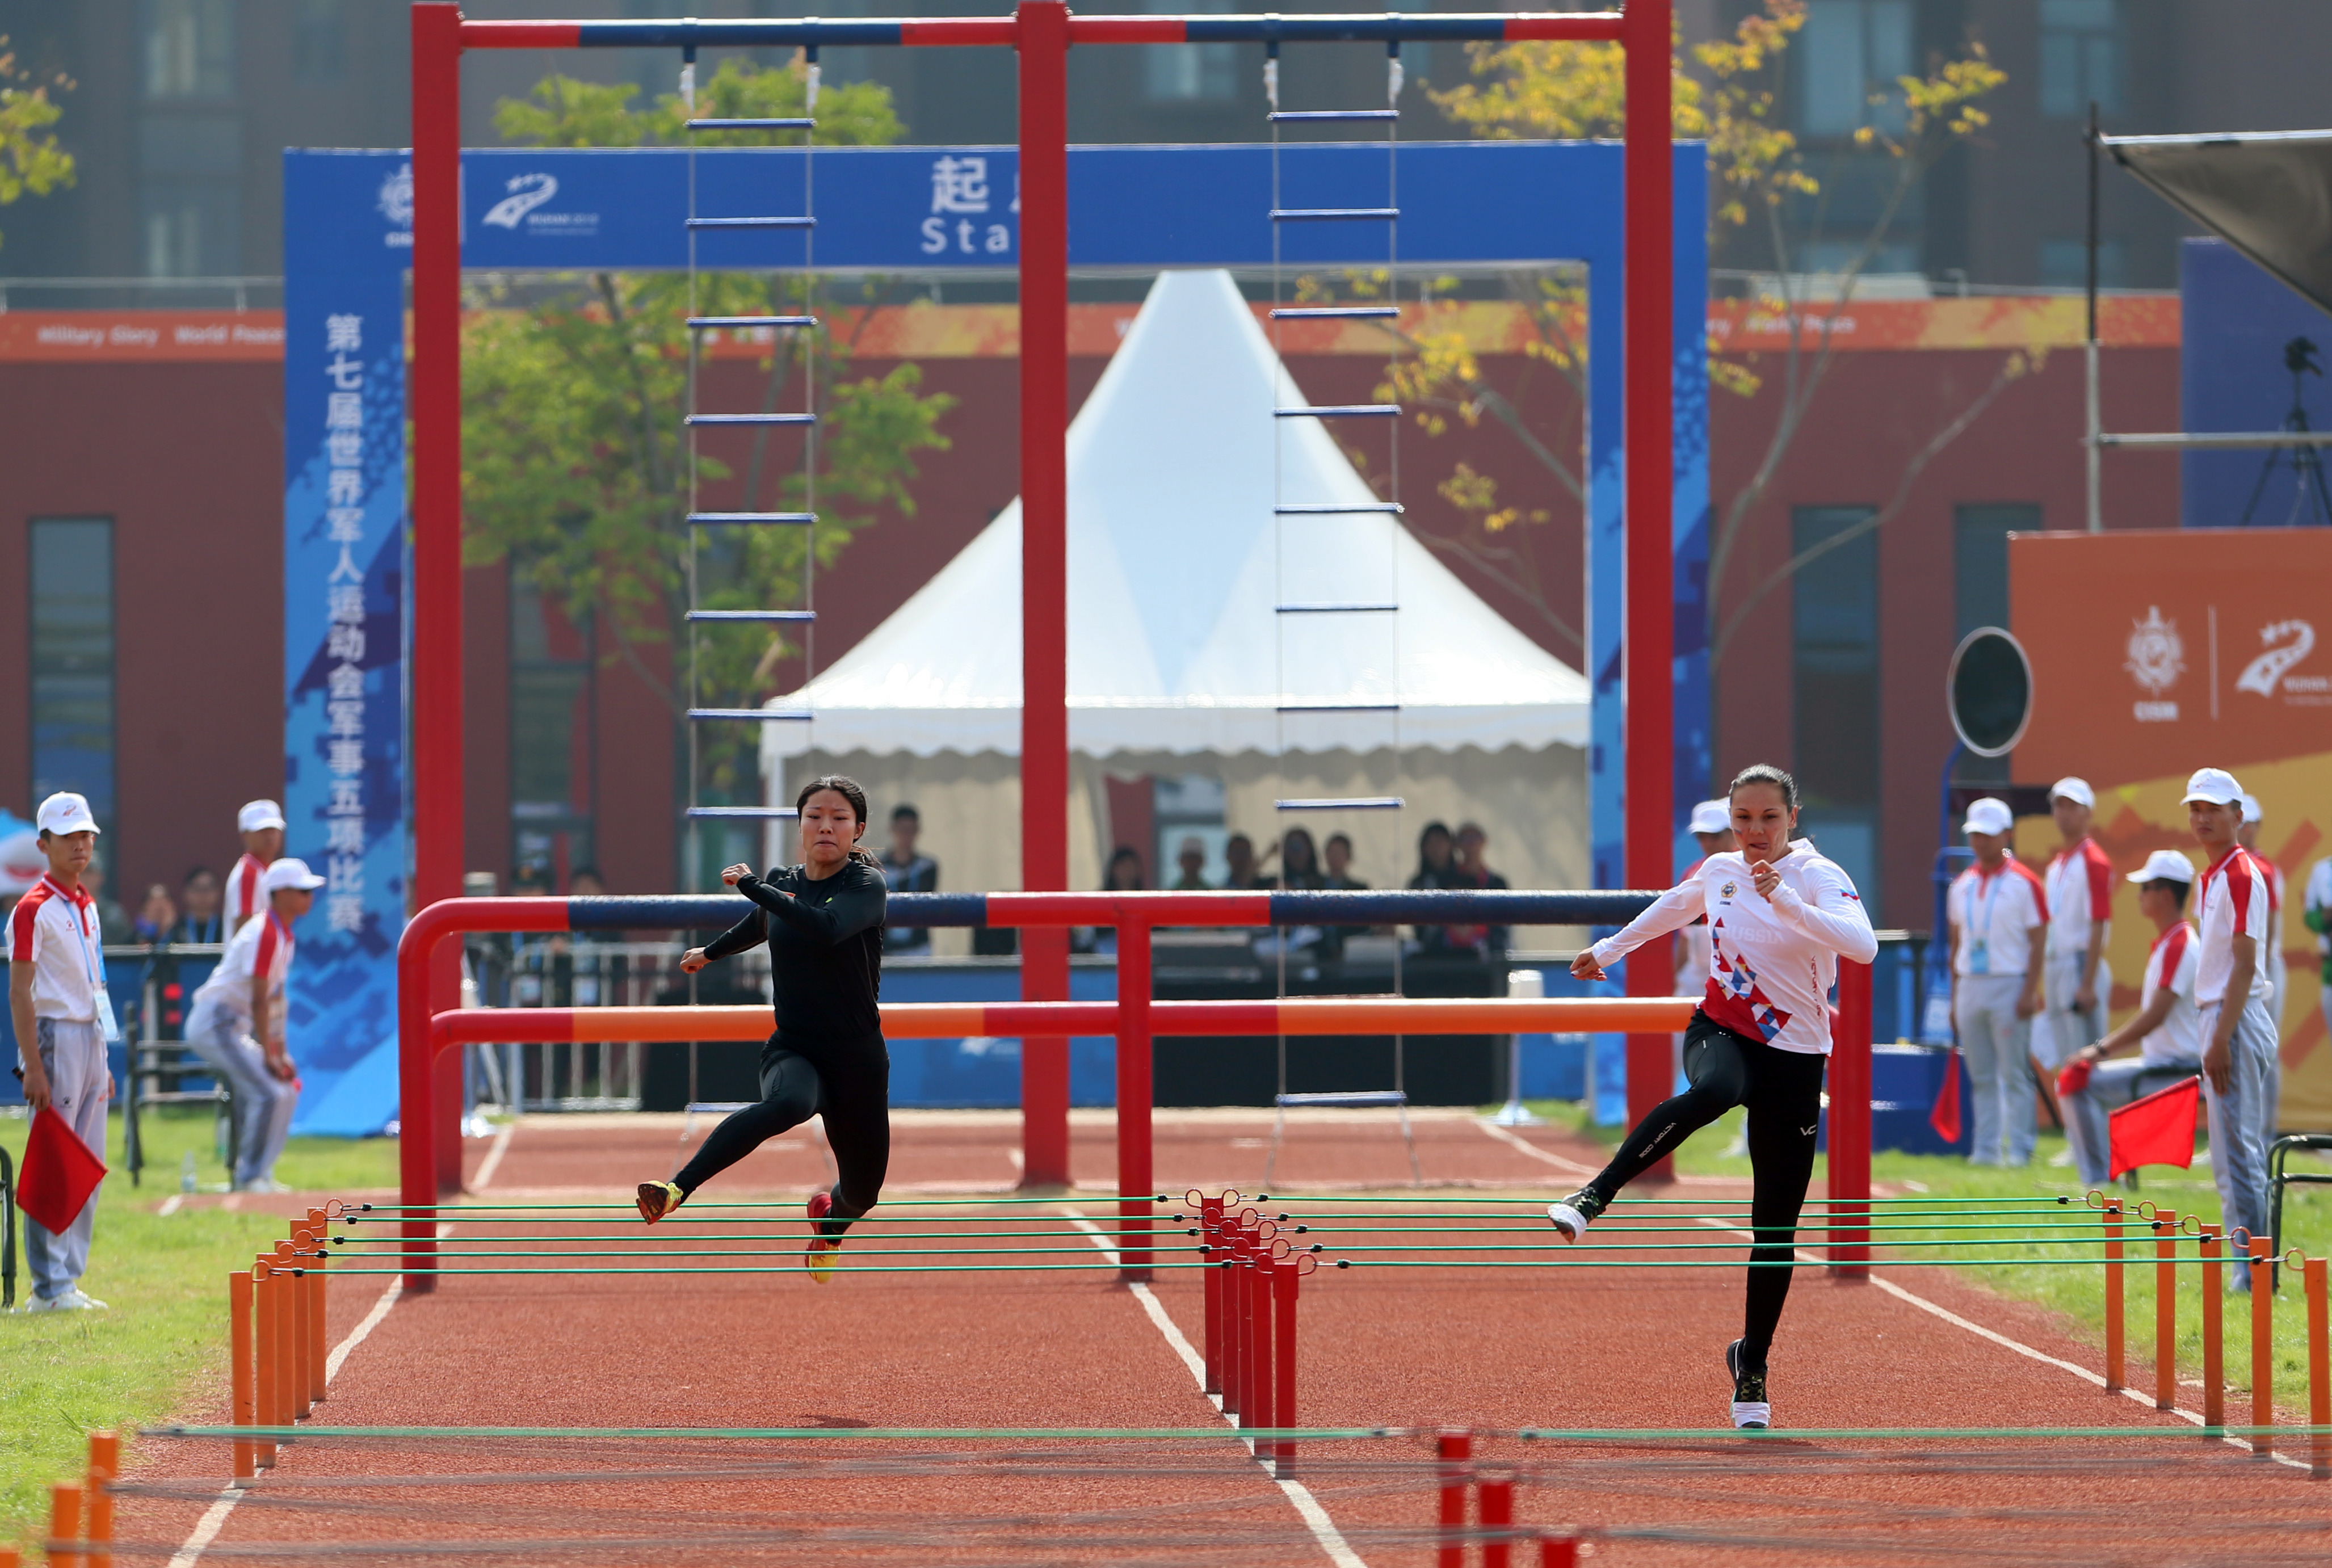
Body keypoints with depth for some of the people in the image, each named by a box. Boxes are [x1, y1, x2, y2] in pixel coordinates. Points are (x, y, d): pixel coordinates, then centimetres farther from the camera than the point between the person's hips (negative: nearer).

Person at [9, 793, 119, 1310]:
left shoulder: (86, 905, 15)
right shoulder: (34, 909, -11)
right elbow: (20, 992, -14)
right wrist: (33, 1066, -21)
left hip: (91, 1036, 9)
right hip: (55, 1036, -9)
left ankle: (69, 1280, 14)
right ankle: (48, 1287, -6)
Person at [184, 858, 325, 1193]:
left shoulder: (284, 935, 13)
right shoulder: (265, 933, -18)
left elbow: (276, 998, 15)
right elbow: (259, 1000, -20)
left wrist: (281, 1052, 9)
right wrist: (269, 1055, -17)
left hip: (235, 1027, 11)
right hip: (215, 1023, -10)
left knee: (287, 1090, 13)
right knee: (267, 1093, -20)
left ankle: (259, 1176, 16)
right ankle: (250, 1178, -12)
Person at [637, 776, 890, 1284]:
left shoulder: (866, 885, -9)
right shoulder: (781, 881, 5)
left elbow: (826, 929, -31)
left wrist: (751, 884, -23)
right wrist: (710, 952, 48)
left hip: (857, 1056, -1)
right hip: (792, 1049, 1)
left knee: (861, 1192, 9)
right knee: (790, 1101, -38)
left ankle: (828, 1219, 49)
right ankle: (676, 1190, -53)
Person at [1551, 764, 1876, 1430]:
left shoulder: (1817, 876, -11)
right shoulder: (1719, 871, 3)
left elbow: (1863, 946, -30)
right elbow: (1674, 908, 28)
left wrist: (1786, 903, -41)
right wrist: (1610, 950, 39)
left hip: (1794, 1058, -1)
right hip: (1721, 1032, 1)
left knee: (1776, 1230, 2)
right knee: (1713, 1092, -40)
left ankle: (1752, 1365, 18)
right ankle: (1595, 1196, -40)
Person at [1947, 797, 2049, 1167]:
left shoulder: (2024, 882, -3)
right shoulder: (1962, 884, 13)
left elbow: (2037, 942, -7)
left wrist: (2030, 991, -16)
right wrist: (1954, 998, 13)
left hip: (2009, 986, -6)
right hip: (1970, 986, 6)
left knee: (2015, 1074, -5)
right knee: (1981, 1077, 7)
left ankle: (2019, 1149, -4)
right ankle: (1986, 1148, 9)